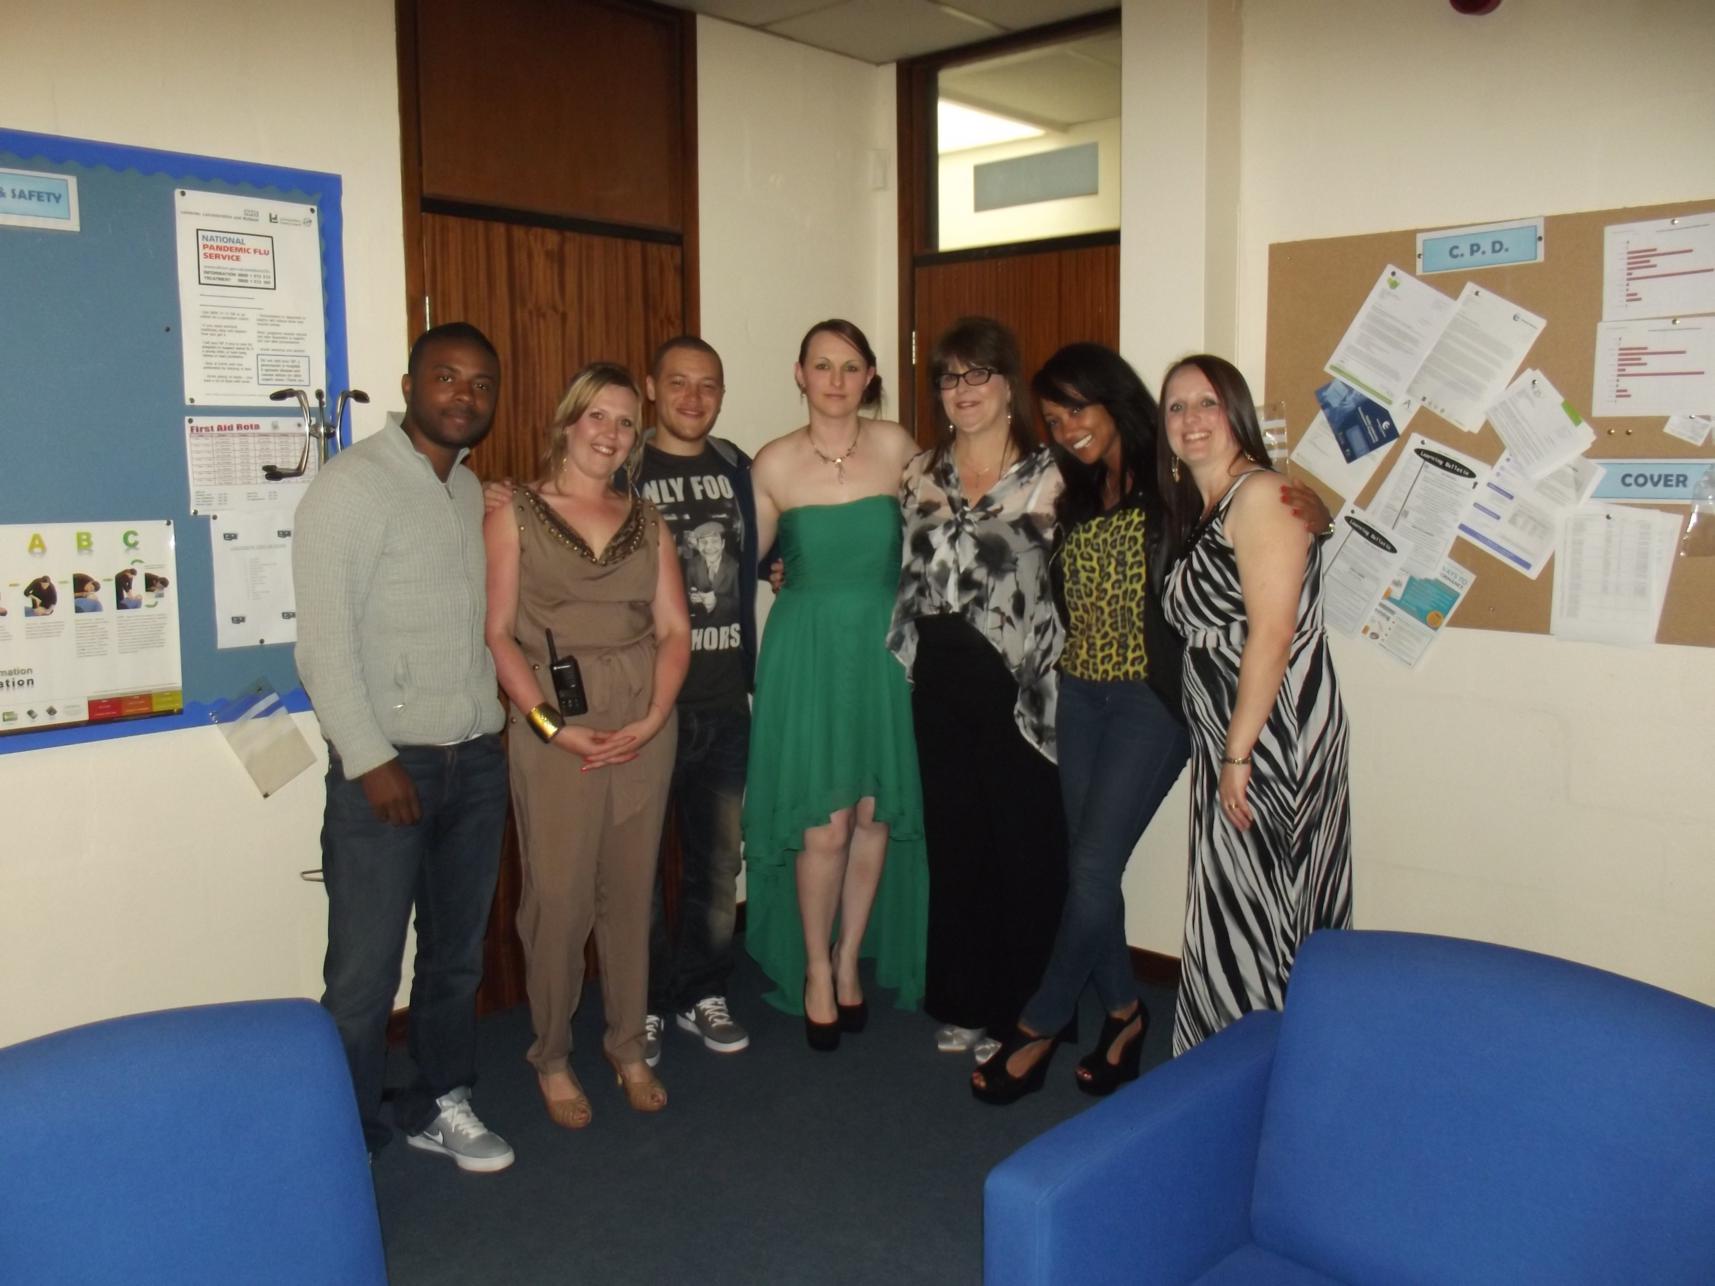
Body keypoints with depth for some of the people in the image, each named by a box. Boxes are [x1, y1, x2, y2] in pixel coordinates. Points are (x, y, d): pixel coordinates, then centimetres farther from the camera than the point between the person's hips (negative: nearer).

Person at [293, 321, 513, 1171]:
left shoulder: (473, 492, 14)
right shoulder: (354, 484, -9)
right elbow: (324, 637, -14)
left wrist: (502, 721, 7)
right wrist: (370, 759, -16)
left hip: (477, 759, 7)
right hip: (387, 765, -6)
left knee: (457, 956, 16)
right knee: (365, 973, -1)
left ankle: (438, 1105, 33)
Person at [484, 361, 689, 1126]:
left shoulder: (647, 521, 12)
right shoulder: (516, 514, 1)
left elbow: (674, 628, 7)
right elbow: (497, 633, -5)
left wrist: (653, 718, -8)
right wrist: (554, 726, -14)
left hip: (645, 729, 4)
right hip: (553, 731, -3)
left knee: (631, 892, 11)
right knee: (558, 898, 0)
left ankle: (628, 1047, 26)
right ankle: (552, 1058, 19)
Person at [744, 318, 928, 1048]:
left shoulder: (896, 447, 0)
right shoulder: (774, 462, -2)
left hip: (883, 644, 2)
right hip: (807, 649, -2)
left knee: (875, 816, 8)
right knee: (825, 824, -2)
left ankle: (850, 960, 28)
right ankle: (814, 973, 19)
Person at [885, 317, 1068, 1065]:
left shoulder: (1047, 476, -1)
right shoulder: (919, 474, 10)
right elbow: (910, 577, 14)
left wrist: (1043, 672, -8)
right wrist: (910, 664, 8)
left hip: (1017, 685, -3)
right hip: (942, 683, 4)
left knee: (1026, 847, 2)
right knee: (953, 841, 11)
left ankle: (1022, 1009, 19)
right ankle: (963, 1005, 25)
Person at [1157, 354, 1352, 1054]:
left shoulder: (1260, 494, -12)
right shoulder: (1199, 511, 17)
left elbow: (1272, 634, -19)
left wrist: (1238, 755, -19)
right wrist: (1220, 754, 10)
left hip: (1270, 734, -9)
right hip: (1224, 740, 9)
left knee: (1259, 909, 0)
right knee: (1228, 907, 15)